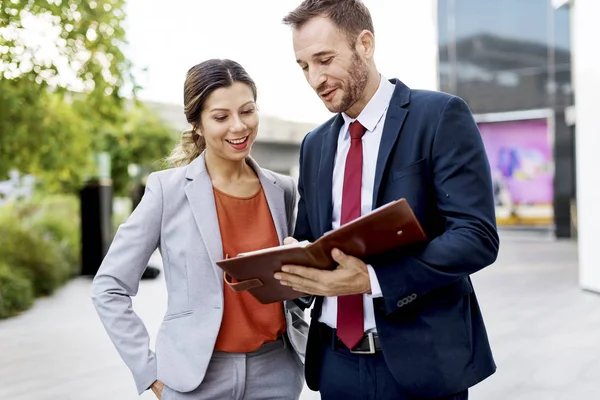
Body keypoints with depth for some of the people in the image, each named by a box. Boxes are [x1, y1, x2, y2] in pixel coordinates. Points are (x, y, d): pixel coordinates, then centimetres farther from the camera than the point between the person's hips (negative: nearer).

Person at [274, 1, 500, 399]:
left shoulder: (440, 115, -7)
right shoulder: (315, 144, 10)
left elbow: (477, 237, -15)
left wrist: (373, 279, -24)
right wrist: (296, 261, -7)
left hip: (418, 359, -5)